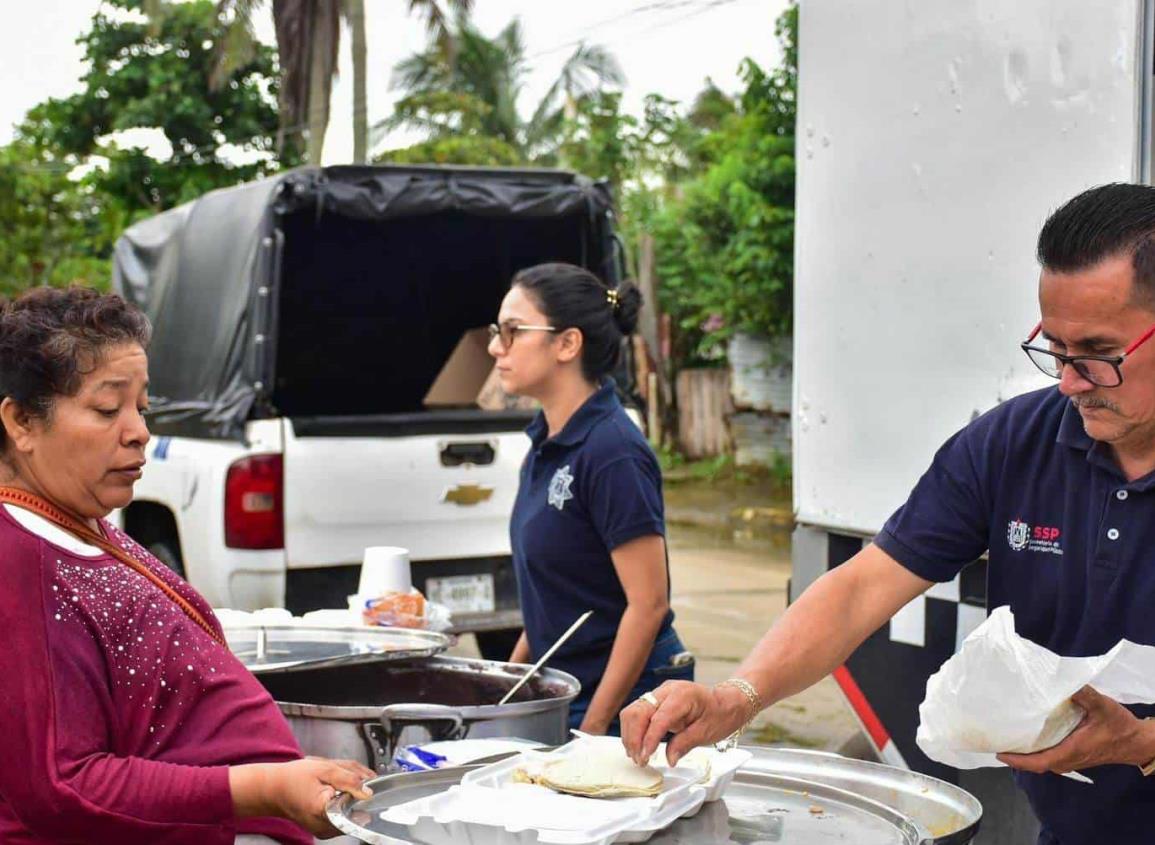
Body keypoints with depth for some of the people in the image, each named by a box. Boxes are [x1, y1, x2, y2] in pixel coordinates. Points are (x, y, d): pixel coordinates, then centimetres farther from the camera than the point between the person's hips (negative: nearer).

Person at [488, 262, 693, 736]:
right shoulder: (547, 444, 8)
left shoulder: (612, 452, -19)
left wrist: (594, 727, -18)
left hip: (622, 700, -8)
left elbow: (648, 603, -20)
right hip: (558, 689, 8)